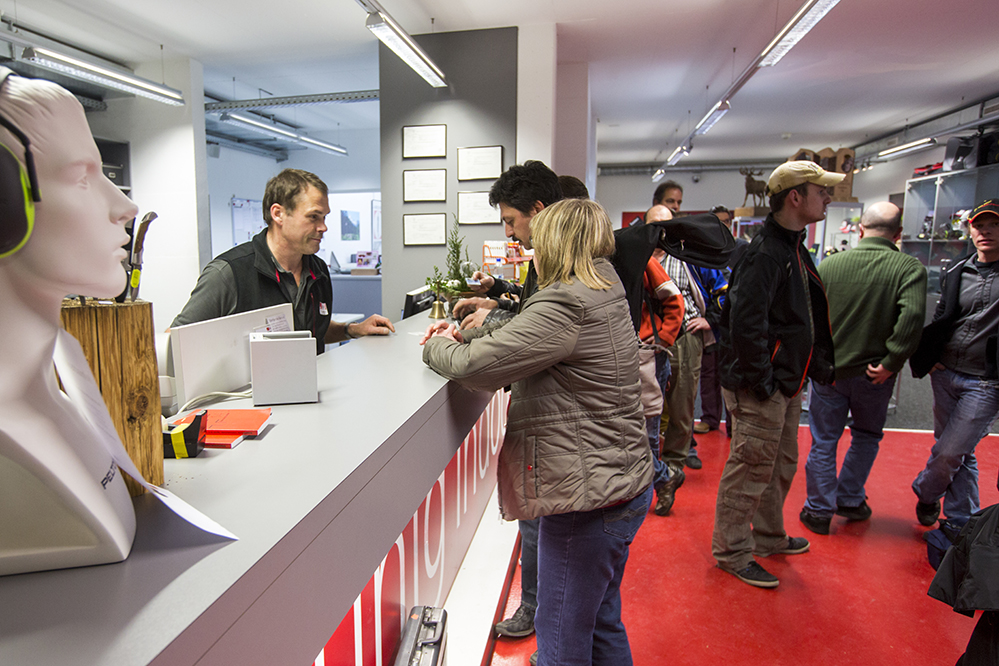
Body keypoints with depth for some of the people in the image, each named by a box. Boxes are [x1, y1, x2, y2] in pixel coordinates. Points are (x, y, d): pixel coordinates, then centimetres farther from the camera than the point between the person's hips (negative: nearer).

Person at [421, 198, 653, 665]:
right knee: (602, 625, 27)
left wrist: (436, 346, -5)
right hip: (624, 486, 10)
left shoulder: (565, 306, -22)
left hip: (590, 497, -10)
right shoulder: (602, 292, 10)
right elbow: (523, 341, 15)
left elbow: (473, 365, -25)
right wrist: (463, 337, 2)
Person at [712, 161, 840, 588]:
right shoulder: (765, 252, -20)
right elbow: (746, 322, -29)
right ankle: (731, 553, 17)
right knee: (750, 470, 1)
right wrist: (761, 381, -23)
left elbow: (808, 319, 21)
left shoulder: (793, 249, 14)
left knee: (781, 465, 22)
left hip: (787, 384, 11)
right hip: (759, 389, -11)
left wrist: (819, 367, 16)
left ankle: (769, 537, 41)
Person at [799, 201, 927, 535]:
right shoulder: (909, 267, -11)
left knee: (823, 442, 12)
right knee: (866, 437, 23)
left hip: (828, 370, 1)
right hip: (873, 375, 0)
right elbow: (912, 317, -24)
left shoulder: (828, 264, -4)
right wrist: (890, 363, -16)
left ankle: (819, 510, 21)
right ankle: (850, 500, 33)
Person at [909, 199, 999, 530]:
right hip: (946, 374, 4)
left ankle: (925, 494, 20)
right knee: (958, 453, 16)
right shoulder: (956, 272, 9)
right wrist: (928, 359, 5)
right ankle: (962, 523, 32)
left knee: (949, 453, -6)